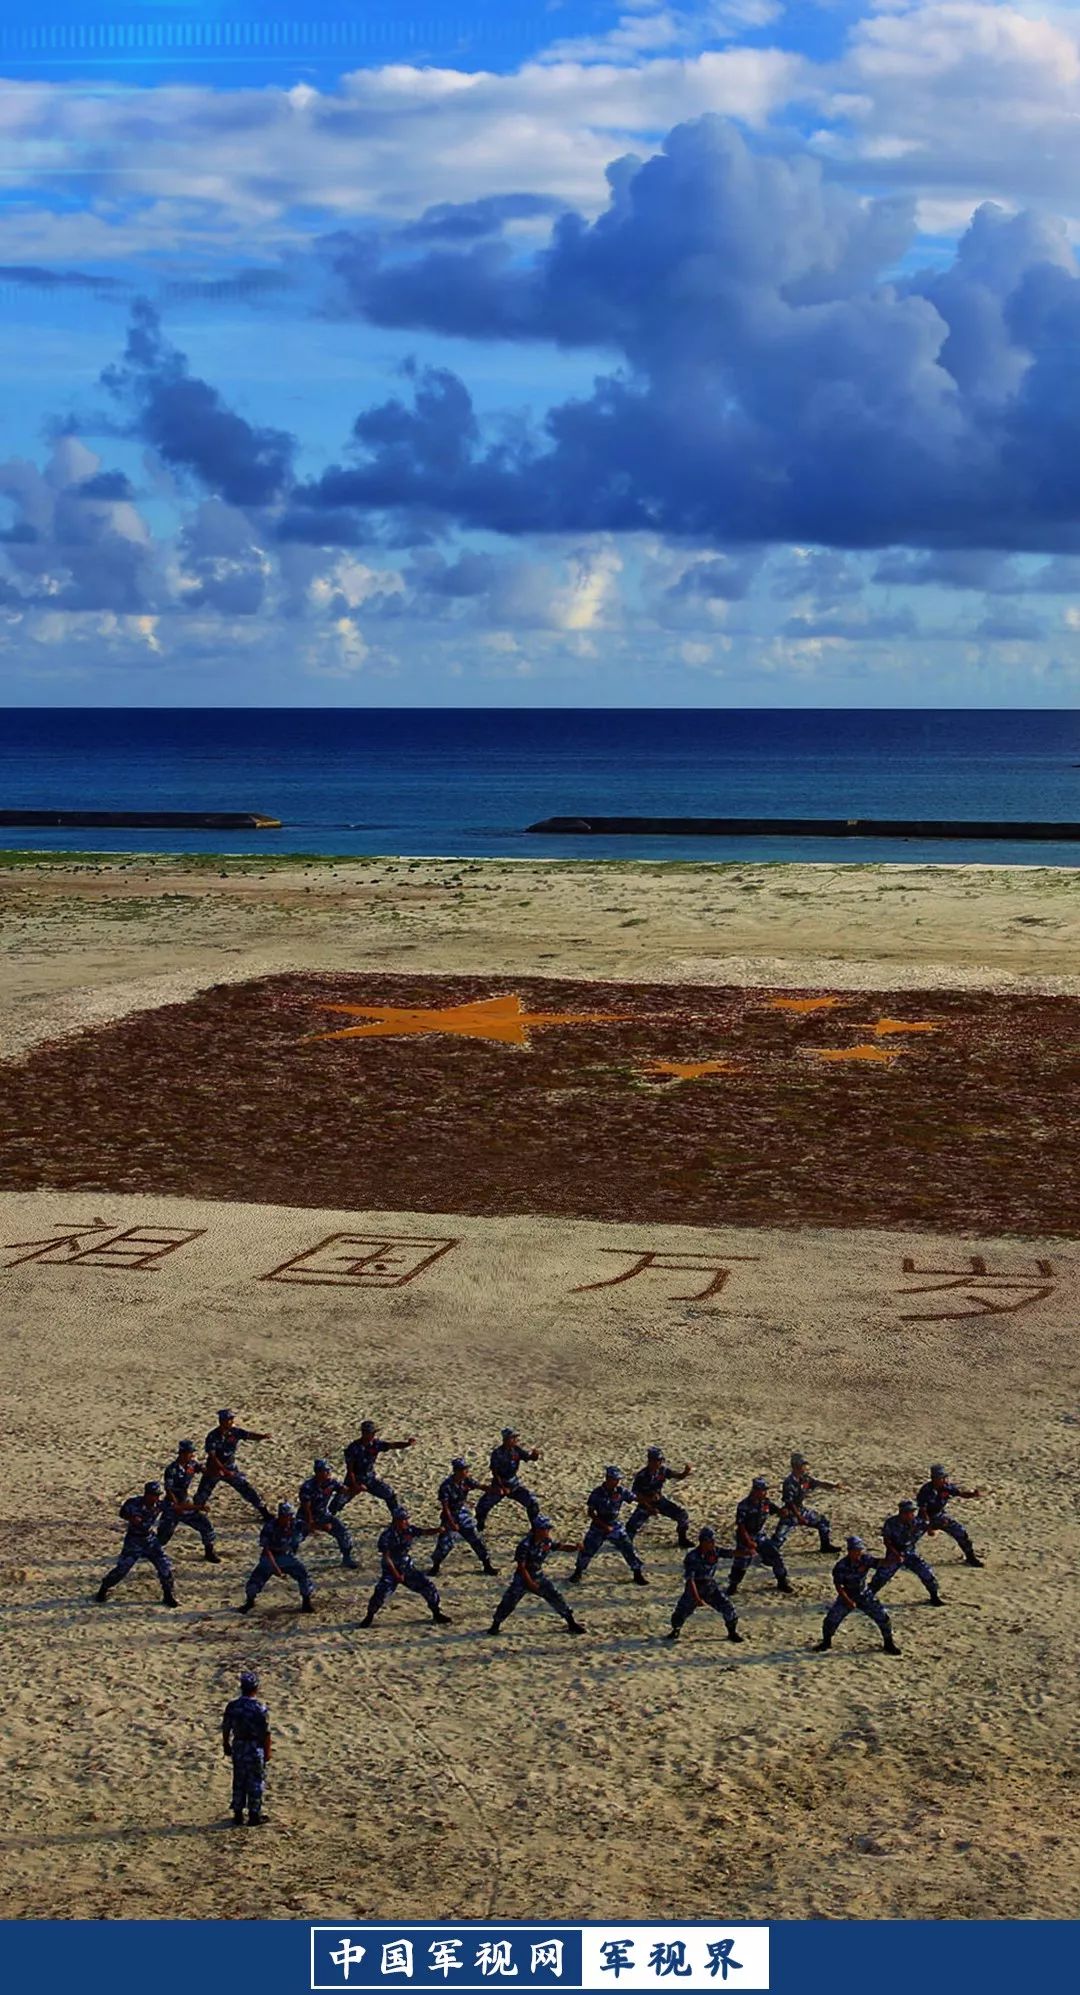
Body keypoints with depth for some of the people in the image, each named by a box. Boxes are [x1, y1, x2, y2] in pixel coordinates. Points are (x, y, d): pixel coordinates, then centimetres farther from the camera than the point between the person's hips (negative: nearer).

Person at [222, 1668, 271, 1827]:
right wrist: (267, 1751, -1)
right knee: (255, 1782, 9)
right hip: (255, 1748, -4)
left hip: (238, 1748, 4)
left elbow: (226, 1728, 1)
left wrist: (226, 1745, 16)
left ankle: (238, 1815, 23)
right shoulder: (260, 1709, -19)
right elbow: (266, 1733, -13)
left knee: (239, 1781, 16)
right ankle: (254, 1816, 15)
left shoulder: (232, 1706, -8)